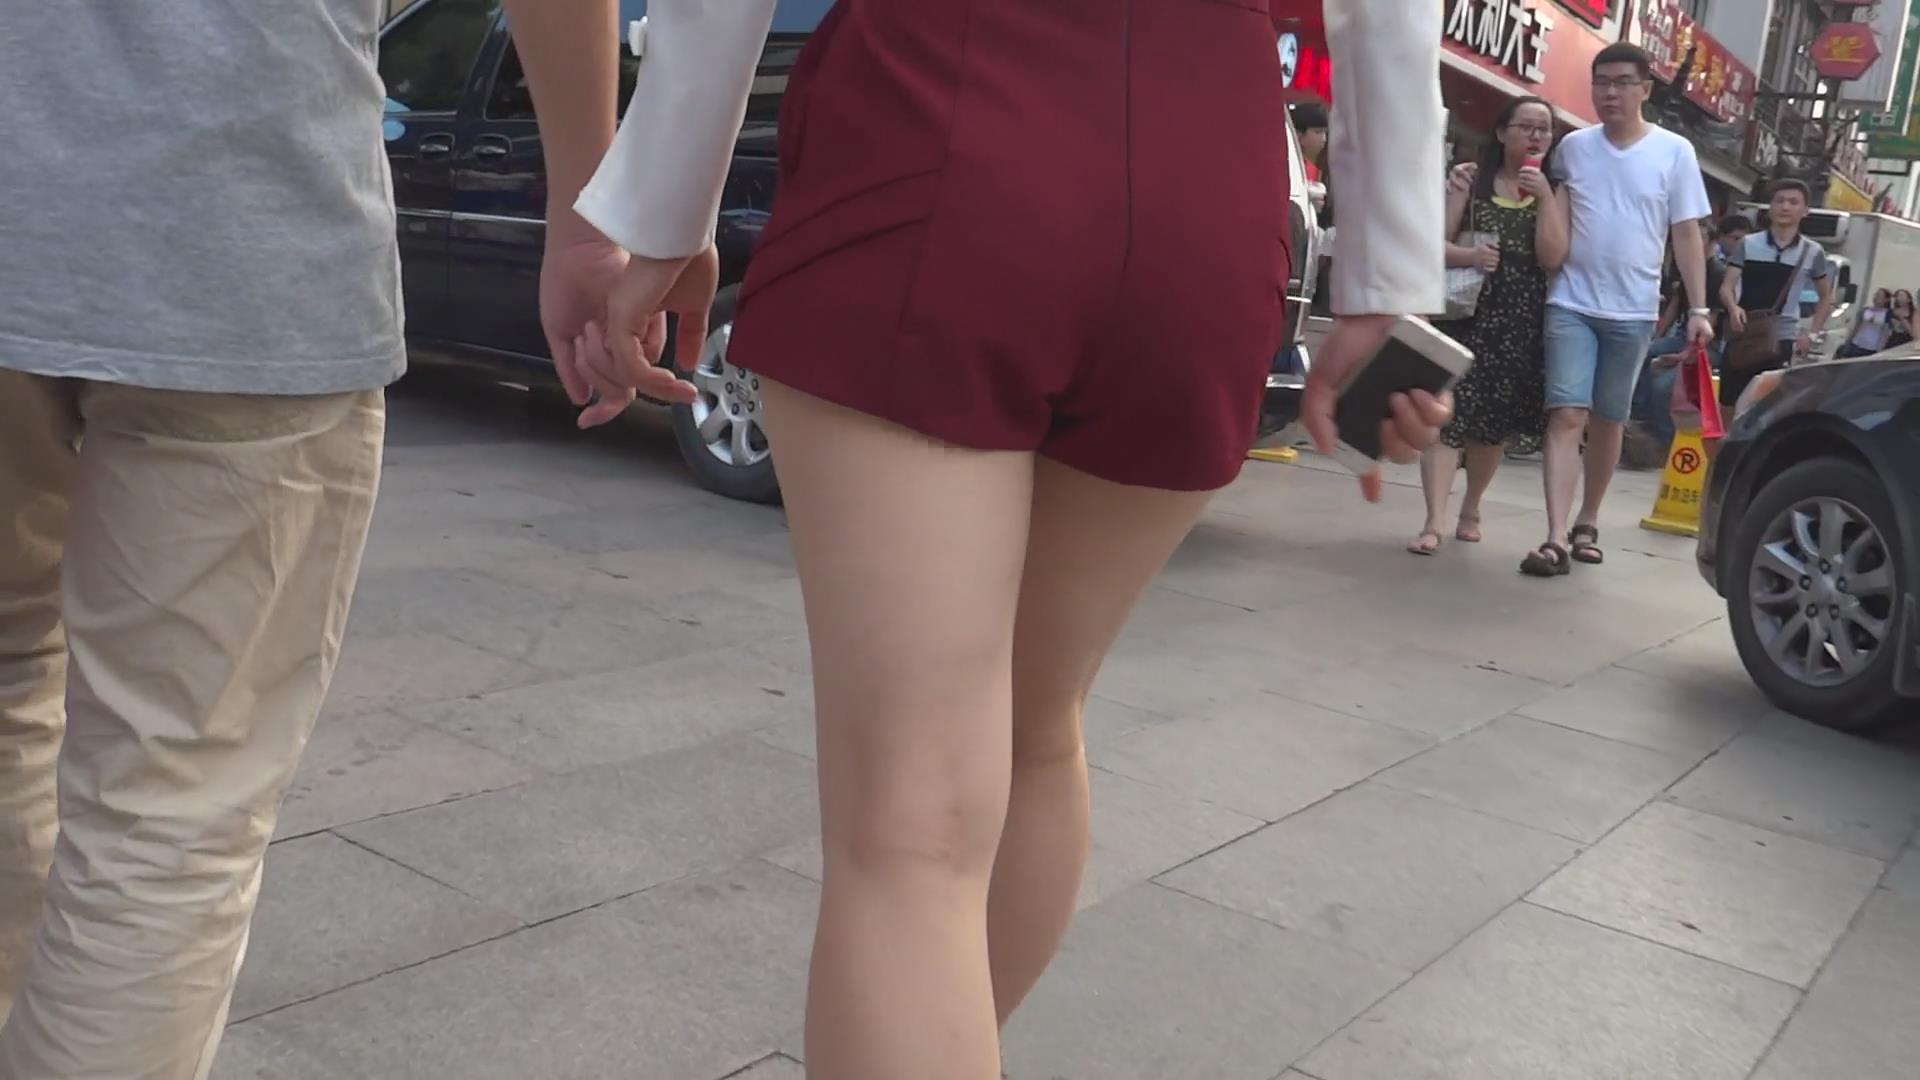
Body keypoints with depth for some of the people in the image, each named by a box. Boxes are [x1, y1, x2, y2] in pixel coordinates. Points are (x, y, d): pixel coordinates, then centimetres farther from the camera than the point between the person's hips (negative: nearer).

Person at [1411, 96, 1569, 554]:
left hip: (1520, 319, 2)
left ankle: (1471, 510, 28)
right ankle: (1434, 521, -16)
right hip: (1466, 311, -2)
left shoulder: (1555, 192, 6)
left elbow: (1553, 259, -6)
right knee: (1447, 411, -13)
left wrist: (1544, 198, -14)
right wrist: (1467, 255, -22)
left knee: (1496, 420, 9)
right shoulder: (1468, 178, 3)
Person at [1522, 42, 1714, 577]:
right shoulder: (1572, 146, 4)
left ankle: (1586, 524, 24)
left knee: (1609, 422, 10)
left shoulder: (1674, 152, 1)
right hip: (1571, 303, 0)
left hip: (1633, 311, 1)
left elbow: (1687, 235, 2)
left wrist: (1698, 309, -3)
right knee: (1567, 415, -12)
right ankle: (1556, 538, -17)